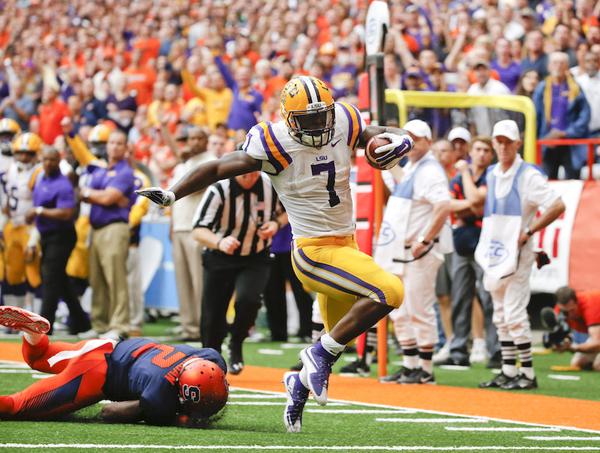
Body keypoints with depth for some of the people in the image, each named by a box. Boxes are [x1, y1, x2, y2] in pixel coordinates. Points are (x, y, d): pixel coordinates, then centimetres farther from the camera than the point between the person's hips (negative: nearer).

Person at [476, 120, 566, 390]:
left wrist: (529, 232, -17)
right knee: (501, 316, 11)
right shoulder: (492, 175, 12)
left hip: (516, 254, -8)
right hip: (493, 254, 8)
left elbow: (558, 207, -18)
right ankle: (508, 372, 17)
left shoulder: (528, 175, -10)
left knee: (514, 313, -10)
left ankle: (528, 373, -5)